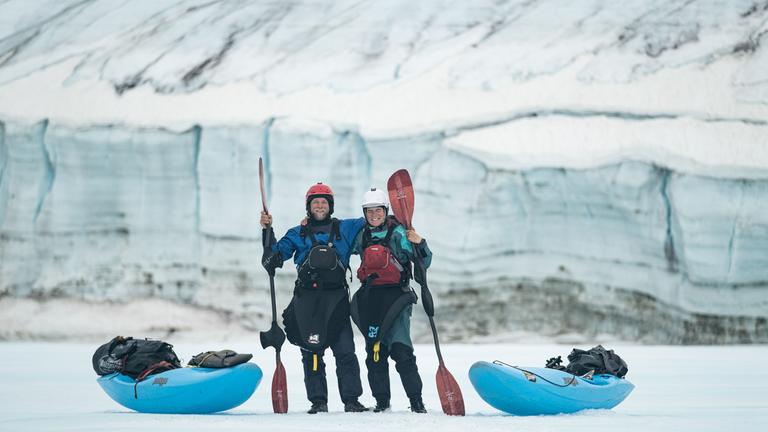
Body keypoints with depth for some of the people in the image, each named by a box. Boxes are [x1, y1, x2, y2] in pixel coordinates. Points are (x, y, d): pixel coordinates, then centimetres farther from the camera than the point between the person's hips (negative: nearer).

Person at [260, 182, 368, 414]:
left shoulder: (345, 229, 15)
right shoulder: (297, 234, 17)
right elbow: (273, 259, 10)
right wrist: (268, 230, 1)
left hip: (336, 299, -1)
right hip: (307, 299, 1)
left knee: (345, 350, -9)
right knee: (311, 351, -1)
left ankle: (351, 399, -6)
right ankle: (318, 401, 4)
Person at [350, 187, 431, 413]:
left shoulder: (398, 234, -3)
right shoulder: (362, 236, 12)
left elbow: (424, 262, -5)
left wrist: (419, 243, -24)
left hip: (396, 295, -5)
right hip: (369, 299, 5)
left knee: (401, 350, -14)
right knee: (374, 352, 6)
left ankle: (416, 400, -10)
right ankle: (382, 400, 15)